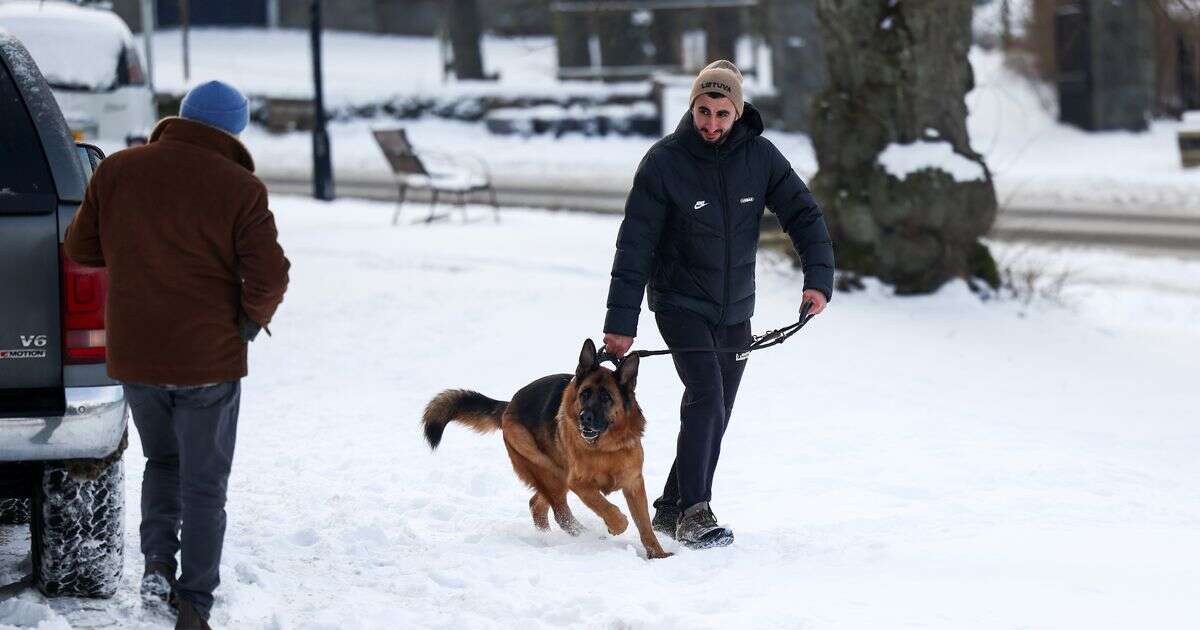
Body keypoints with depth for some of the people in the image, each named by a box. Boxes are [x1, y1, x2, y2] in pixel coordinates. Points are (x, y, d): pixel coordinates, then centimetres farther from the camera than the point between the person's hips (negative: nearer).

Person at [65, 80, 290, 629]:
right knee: (204, 484, 8)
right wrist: (251, 321, 3)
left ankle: (157, 563, 7)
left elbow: (80, 249, 6)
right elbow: (269, 275, -16)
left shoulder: (117, 171, -2)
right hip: (209, 358, -3)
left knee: (162, 461, 25)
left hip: (134, 357, 3)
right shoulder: (240, 189, -12)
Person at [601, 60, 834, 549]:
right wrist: (621, 321, -15)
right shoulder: (664, 162, -15)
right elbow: (635, 246, -13)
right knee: (705, 397, -21)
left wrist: (818, 278, -22)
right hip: (680, 302, -5)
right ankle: (694, 513, -20)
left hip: (736, 308, 5)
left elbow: (803, 216, -5)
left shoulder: (760, 156, -7)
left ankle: (672, 509, 23)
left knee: (716, 412, 10)